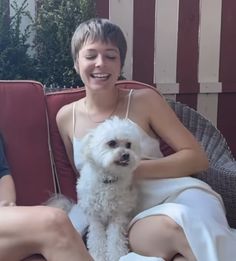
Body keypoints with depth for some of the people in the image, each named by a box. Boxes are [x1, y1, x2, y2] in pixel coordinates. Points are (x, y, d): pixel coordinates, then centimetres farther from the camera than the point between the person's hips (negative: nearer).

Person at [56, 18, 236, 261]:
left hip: (177, 195, 0)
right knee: (170, 229, -35)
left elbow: (197, 157, -2)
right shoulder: (66, 116, 7)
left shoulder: (145, 100, -1)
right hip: (126, 215, 1)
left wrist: (132, 169, -13)